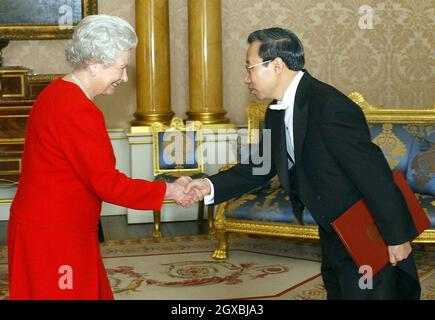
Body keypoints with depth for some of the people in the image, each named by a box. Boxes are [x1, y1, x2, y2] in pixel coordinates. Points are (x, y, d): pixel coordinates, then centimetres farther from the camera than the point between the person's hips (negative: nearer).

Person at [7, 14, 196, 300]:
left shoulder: (58, 93, 10)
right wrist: (168, 191, -12)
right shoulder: (78, 110, -22)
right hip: (53, 240, -10)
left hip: (44, 228, 10)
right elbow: (106, 183, -21)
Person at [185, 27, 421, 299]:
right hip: (333, 235, 9)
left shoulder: (330, 106, -27)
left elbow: (374, 173, -25)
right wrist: (211, 186, -5)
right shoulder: (277, 114, 2)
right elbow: (261, 166, 10)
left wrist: (398, 237, -20)